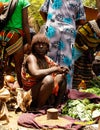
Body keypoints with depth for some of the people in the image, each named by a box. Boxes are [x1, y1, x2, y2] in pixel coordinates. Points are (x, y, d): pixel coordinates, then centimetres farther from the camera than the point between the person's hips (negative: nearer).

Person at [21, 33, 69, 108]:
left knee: (61, 77, 5)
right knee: (48, 79, -31)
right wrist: (55, 69, -23)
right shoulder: (31, 58, -14)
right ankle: (38, 108, -20)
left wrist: (62, 69, -9)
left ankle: (57, 105, 0)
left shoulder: (46, 58, 9)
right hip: (31, 93, -8)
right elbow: (36, 73, -32)